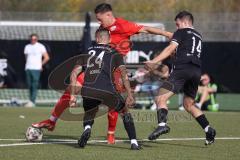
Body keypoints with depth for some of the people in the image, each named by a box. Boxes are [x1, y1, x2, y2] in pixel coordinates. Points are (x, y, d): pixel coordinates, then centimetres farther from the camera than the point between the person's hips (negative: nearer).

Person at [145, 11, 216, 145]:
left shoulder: (182, 32, 8)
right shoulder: (198, 36, 28)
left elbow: (170, 49, -5)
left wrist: (154, 62, -11)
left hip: (182, 68, -7)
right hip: (197, 71, 7)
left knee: (161, 98, -12)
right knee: (189, 104, 22)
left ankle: (162, 124, -36)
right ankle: (208, 129, 10)